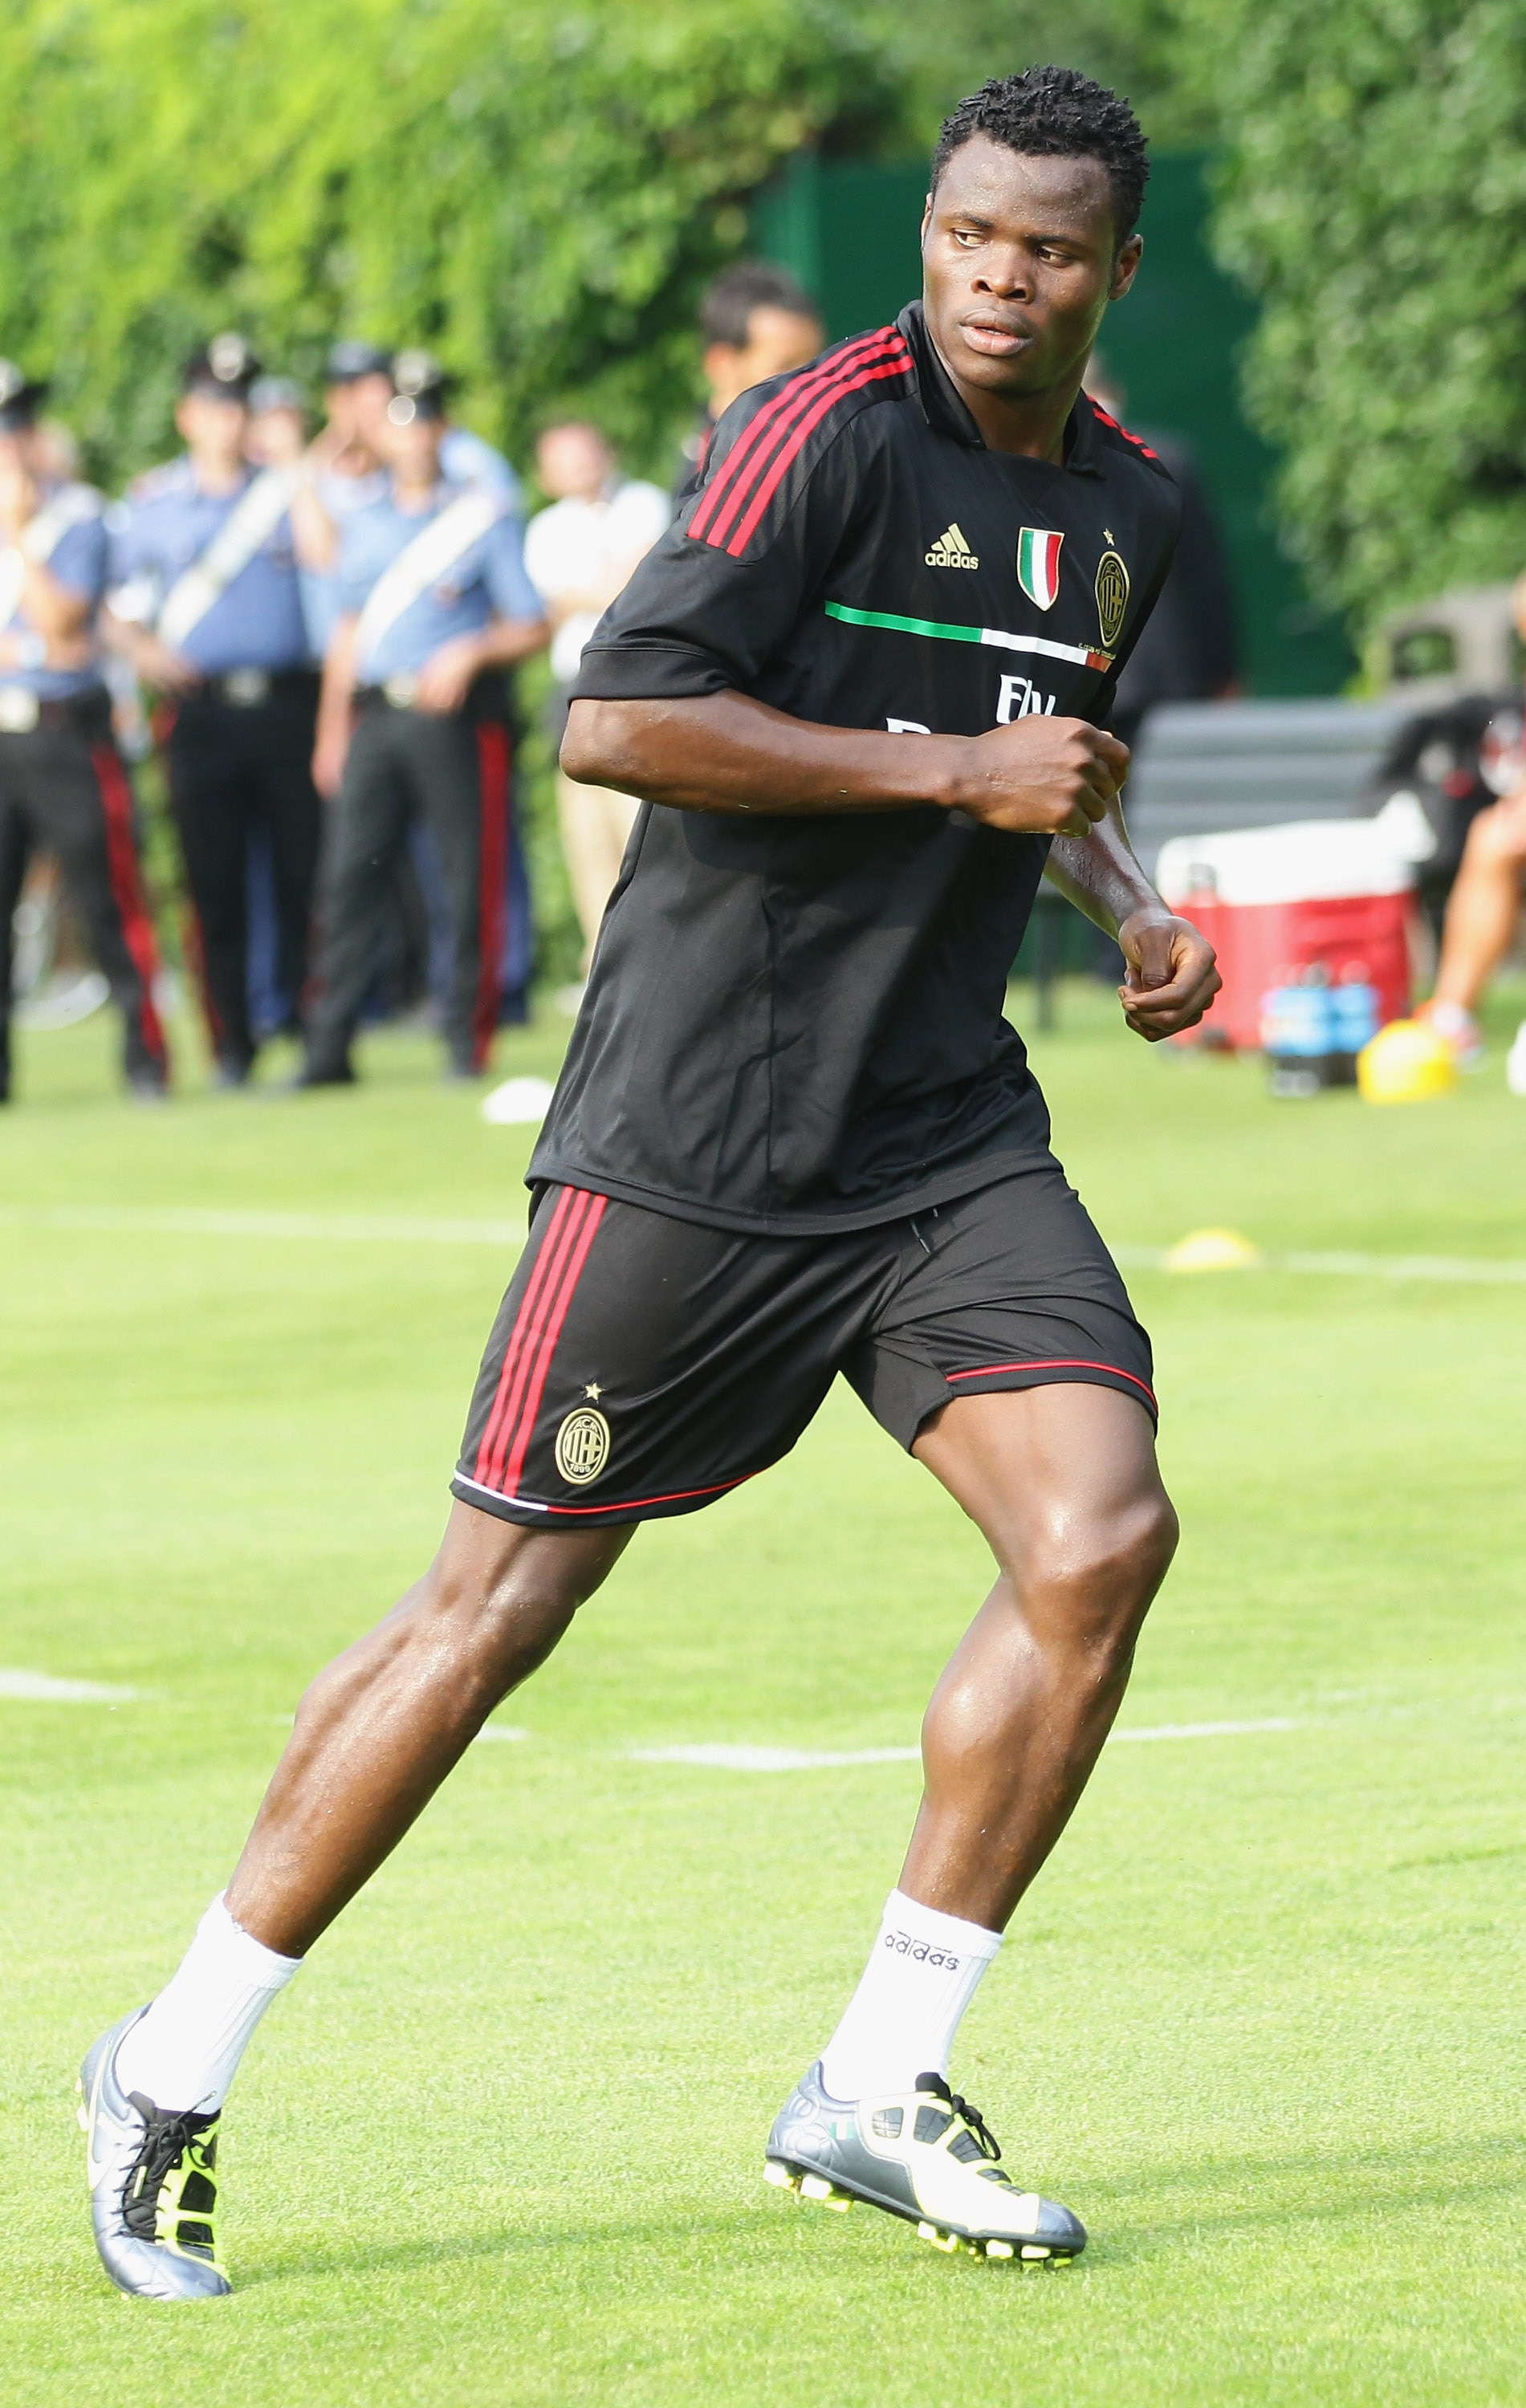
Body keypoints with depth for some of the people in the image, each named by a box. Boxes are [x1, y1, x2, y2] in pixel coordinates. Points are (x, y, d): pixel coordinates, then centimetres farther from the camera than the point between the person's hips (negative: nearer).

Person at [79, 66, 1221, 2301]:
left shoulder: (1127, 506, 12)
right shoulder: (831, 429, -12)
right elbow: (618, 720, -21)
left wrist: (1132, 897, 13)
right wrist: (954, 771, -19)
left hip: (947, 1141, 6)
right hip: (692, 1139, -6)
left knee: (1102, 1536, -13)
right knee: (496, 1603, -2)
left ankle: (875, 2090, -1)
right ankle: (172, 2072, 12)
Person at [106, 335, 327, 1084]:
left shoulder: (287, 489, 7)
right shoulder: (150, 504, 11)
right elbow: (123, 607, 13)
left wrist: (294, 464, -12)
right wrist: (143, 649, -8)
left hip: (286, 704, -1)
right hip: (199, 708, 1)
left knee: (304, 873, -4)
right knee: (214, 882, 1)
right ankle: (232, 1043, 8)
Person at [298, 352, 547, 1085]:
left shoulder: (485, 516, 3)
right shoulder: (366, 525, 17)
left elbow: (531, 629, 2)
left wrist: (470, 653, -15)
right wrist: (332, 728, 15)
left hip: (455, 714, -4)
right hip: (375, 717, 4)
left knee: (470, 881, -4)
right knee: (350, 876, -3)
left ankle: (468, 1042, 2)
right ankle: (329, 1047, -2)